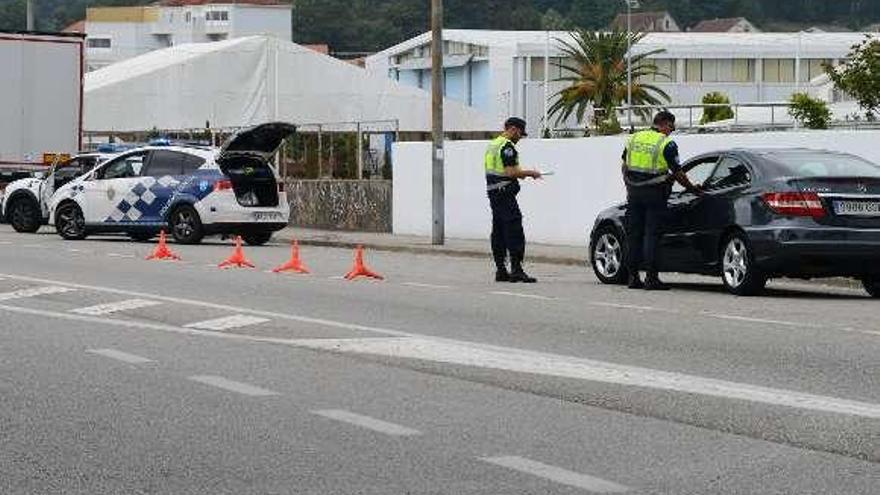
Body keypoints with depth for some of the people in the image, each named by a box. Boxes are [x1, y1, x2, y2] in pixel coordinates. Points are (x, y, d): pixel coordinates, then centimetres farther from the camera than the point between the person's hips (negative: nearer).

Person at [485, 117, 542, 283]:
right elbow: (510, 172, -20)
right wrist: (530, 173, -8)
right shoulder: (507, 146, -13)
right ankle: (516, 269, -15)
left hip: (493, 191, 10)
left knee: (498, 231, 10)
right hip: (505, 193, -10)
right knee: (514, 230, -10)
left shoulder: (493, 144, 19)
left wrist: (519, 173, 20)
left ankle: (500, 270, 12)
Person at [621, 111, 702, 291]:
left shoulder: (634, 138, 9)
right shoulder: (667, 144, -7)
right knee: (651, 234, -3)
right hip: (654, 193, -5)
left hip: (634, 193, 5)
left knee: (633, 234, 10)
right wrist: (693, 189, 6)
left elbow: (625, 166, 14)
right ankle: (651, 278, -5)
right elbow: (677, 173, -6)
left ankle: (633, 276, 11)